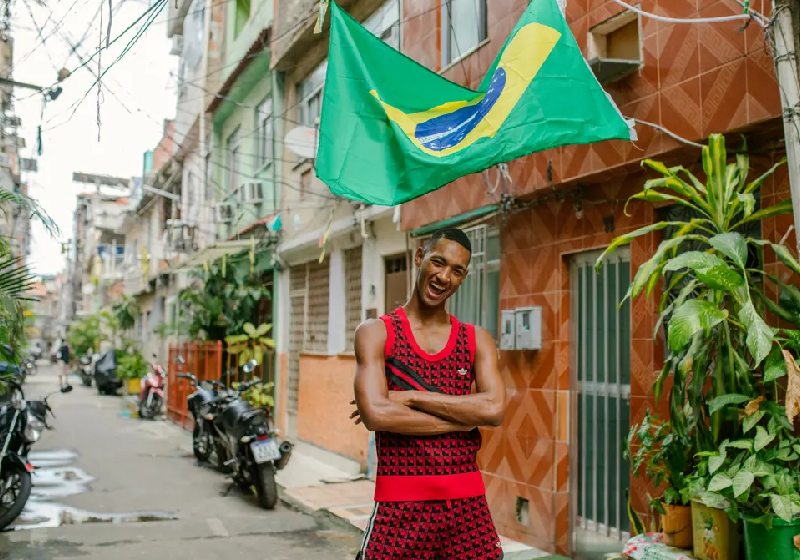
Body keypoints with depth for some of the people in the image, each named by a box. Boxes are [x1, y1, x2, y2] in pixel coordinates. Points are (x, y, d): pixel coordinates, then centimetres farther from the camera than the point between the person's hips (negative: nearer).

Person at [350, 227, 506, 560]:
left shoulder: (477, 340, 7)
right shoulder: (376, 333, -1)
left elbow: (494, 409, -9)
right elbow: (375, 414, -16)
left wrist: (410, 398, -13)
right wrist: (465, 418, -10)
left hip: (468, 504, 3)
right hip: (401, 506, -2)